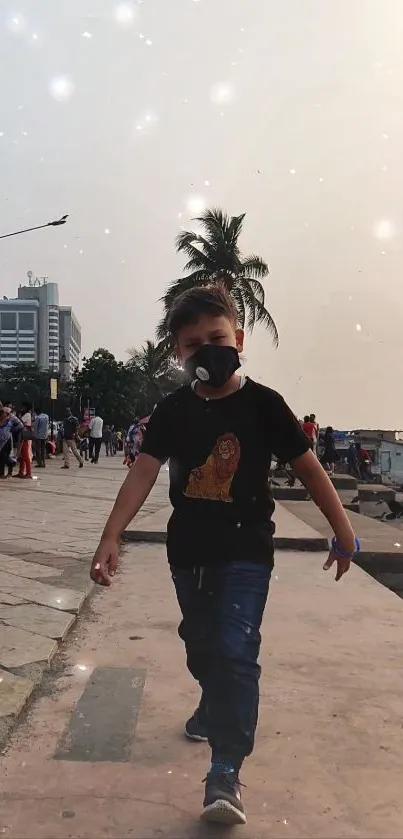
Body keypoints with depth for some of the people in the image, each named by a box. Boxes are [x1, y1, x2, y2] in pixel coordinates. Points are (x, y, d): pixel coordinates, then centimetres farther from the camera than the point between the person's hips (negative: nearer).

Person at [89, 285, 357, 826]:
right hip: (188, 551, 4)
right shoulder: (173, 410, -4)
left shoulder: (262, 403, -10)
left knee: (235, 651, -11)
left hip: (246, 552, -4)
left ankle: (225, 772, 0)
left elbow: (308, 467, -5)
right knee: (201, 646, 21)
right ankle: (215, 708, 50)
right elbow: (143, 473, -10)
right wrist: (111, 537, -19)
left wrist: (343, 532, 0)